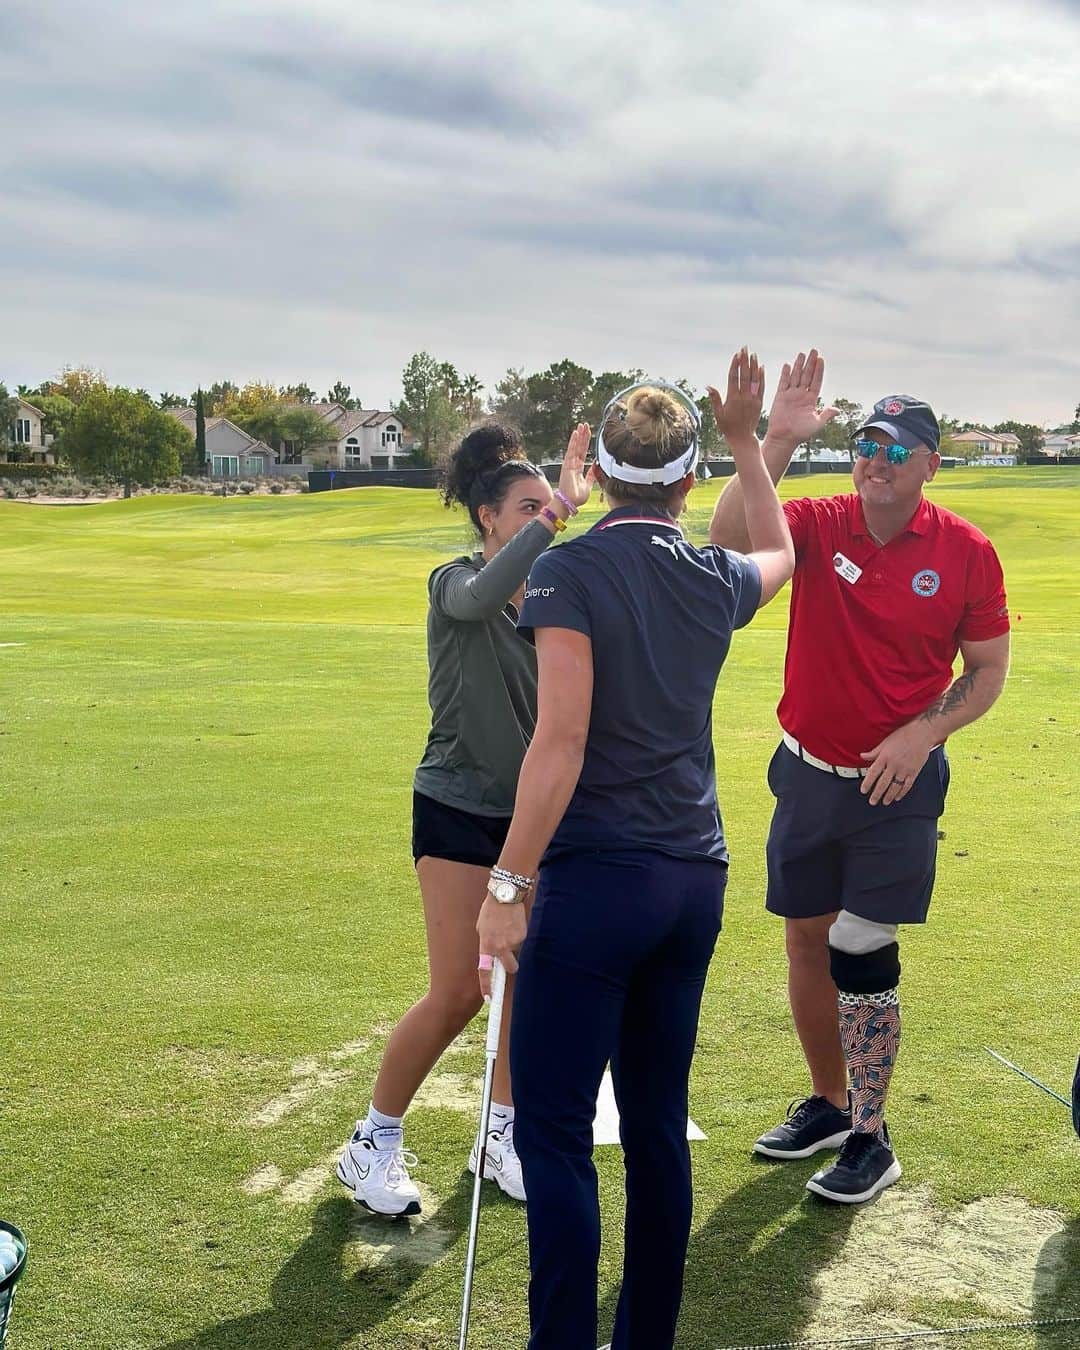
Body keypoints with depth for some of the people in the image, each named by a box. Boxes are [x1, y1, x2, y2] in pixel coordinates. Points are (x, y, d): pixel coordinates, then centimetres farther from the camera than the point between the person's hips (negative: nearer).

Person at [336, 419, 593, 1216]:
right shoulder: (456, 584, -11)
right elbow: (481, 595, -37)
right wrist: (559, 510, -41)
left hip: (533, 812, 5)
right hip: (459, 810, -5)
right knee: (458, 993, -6)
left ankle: (502, 1135, 25)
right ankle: (374, 1142, 12)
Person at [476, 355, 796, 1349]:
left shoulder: (569, 573, -10)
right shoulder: (717, 580, 7)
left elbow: (562, 740, -18)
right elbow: (779, 553, 32)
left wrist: (508, 884, -14)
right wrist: (746, 441, 39)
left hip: (596, 882, -6)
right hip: (696, 878, 6)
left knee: (554, 1134, -2)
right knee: (657, 1126, 14)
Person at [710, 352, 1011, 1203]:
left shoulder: (966, 551, -8)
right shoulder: (819, 526, -5)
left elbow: (989, 668, 1)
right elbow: (730, 538, -24)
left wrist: (922, 735, -13)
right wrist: (777, 441, -33)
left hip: (898, 785, -3)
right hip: (807, 774, 3)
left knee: (862, 955, -4)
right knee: (807, 944, 13)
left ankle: (870, 1140, 13)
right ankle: (828, 1103, 33)